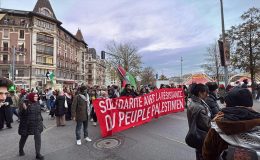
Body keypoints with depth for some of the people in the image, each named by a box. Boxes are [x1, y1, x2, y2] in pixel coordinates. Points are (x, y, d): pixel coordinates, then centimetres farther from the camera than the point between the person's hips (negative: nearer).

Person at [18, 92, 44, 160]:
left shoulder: (37, 103, 3)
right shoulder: (25, 103, -13)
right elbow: (20, 114, -16)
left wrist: (41, 120, 15)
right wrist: (24, 108, -34)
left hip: (37, 124, 3)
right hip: (26, 124, -3)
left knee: (38, 138, -3)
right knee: (23, 138, 19)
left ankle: (38, 154, 6)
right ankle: (21, 150, 48)